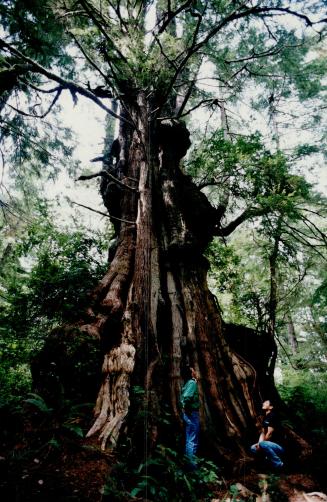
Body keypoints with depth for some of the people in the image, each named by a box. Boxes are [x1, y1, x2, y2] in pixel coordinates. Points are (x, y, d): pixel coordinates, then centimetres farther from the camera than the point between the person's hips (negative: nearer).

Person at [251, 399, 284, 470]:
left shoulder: (272, 416, -16)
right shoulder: (265, 417, 11)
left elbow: (269, 434, -19)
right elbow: (263, 433, 12)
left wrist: (260, 444, -12)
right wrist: (259, 444, -5)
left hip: (280, 446, -8)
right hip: (272, 444, 8)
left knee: (263, 444, -33)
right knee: (253, 448, 1)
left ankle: (279, 465, -14)